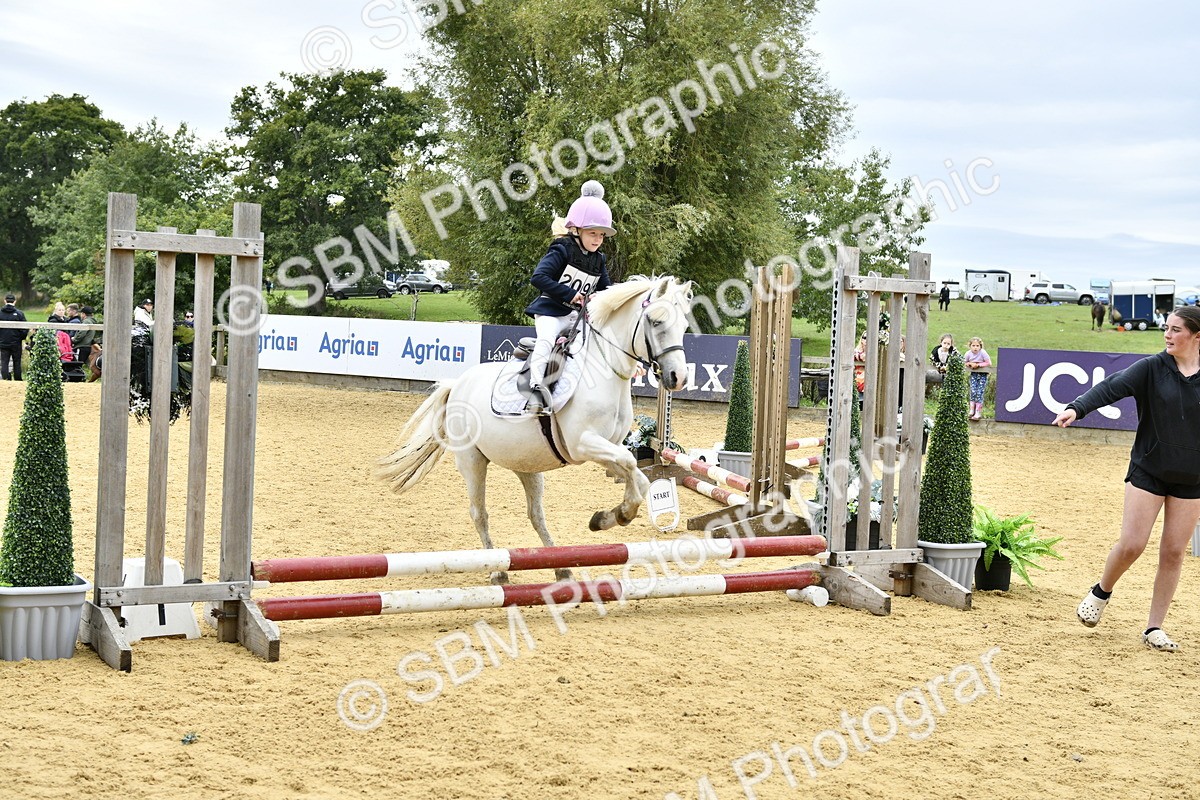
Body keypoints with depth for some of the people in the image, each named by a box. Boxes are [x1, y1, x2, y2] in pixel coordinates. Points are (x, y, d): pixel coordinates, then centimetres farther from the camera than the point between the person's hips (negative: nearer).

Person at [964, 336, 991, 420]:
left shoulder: (983, 353, -18)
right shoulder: (968, 353, -8)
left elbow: (989, 363, -16)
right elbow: (964, 363, 6)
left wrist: (978, 365, -22)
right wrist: (970, 364, -16)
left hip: (983, 374, -3)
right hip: (974, 374, 3)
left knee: (979, 392, -9)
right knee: (973, 391, -10)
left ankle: (978, 413, -5)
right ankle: (972, 410, -1)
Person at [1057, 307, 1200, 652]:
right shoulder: (1152, 368, -6)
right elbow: (1113, 387, -19)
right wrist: (1077, 407, -35)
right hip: (1148, 470, -1)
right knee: (1131, 544, -7)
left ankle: (1154, 628, 15)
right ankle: (1101, 592, 23)